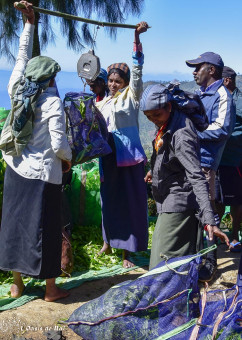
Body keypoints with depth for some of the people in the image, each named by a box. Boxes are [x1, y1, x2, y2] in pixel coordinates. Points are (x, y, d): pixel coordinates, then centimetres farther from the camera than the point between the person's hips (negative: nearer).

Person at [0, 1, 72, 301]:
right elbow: (58, 144, -16)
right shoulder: (52, 102, -13)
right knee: (44, 229, 3)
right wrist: (68, 159, 6)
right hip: (42, 174, -6)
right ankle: (51, 288, 16)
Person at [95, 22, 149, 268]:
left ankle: (127, 251, 4)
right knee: (109, 199, 13)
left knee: (130, 200, -2)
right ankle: (108, 240, 30)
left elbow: (137, 69, -9)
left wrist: (137, 37, -19)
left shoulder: (131, 96, 2)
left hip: (129, 155, -5)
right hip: (108, 156, 5)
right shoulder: (103, 103, 16)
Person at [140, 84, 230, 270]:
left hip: (178, 203, -9)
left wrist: (209, 220, -37)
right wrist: (154, 171, 35)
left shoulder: (181, 135, -25)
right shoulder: (166, 124, 3)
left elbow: (197, 178, -31)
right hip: (168, 201, 10)